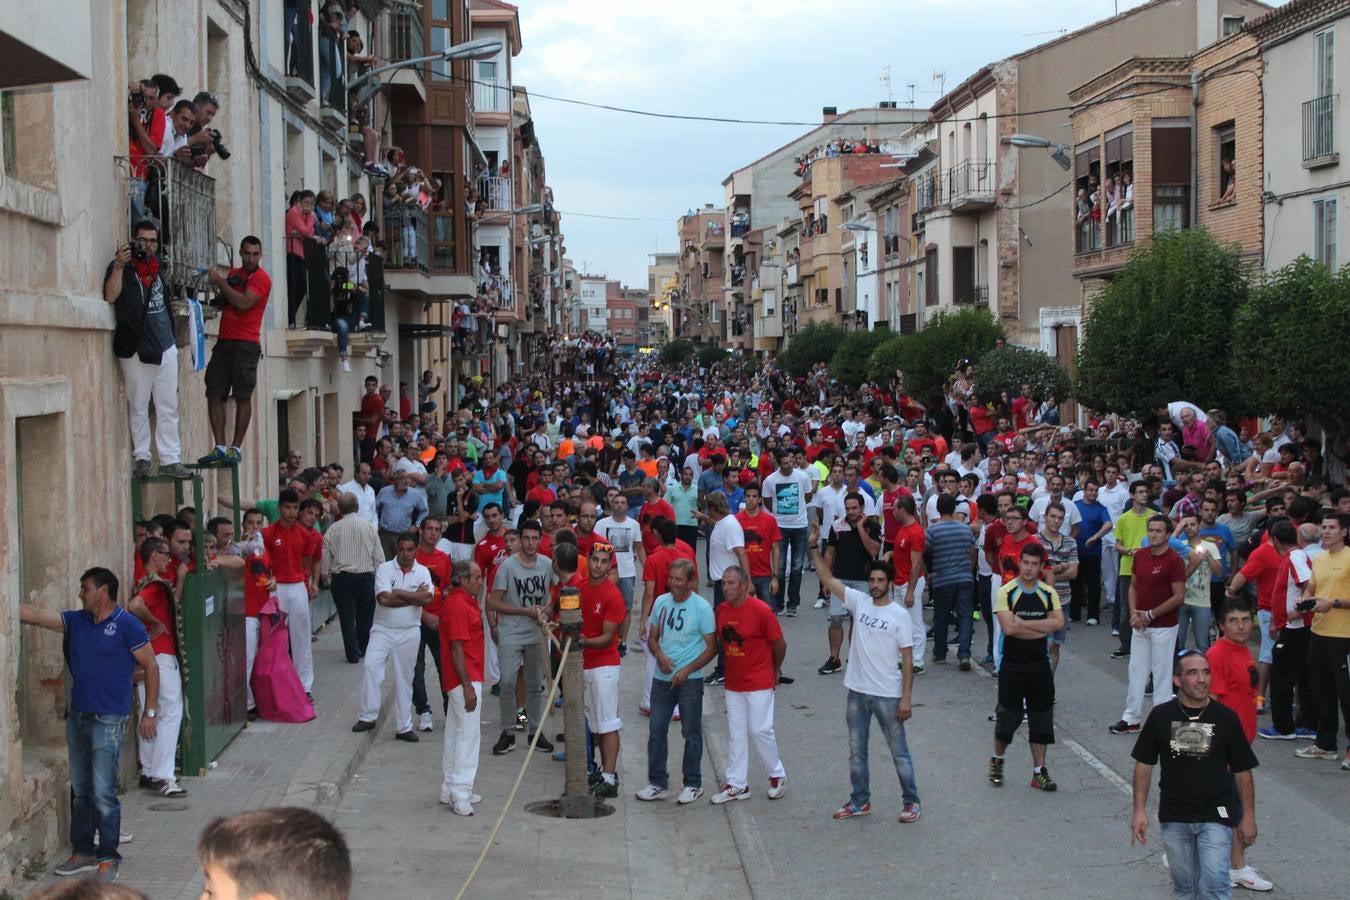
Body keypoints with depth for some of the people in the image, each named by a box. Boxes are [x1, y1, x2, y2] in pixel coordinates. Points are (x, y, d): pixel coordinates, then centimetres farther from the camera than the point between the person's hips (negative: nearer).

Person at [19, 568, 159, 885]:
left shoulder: (128, 626, -8)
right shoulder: (75, 621, 9)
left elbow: (151, 667, -6)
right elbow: (32, 615, 5)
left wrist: (150, 712, -8)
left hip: (109, 719, -7)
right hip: (77, 716, 7)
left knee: (103, 793, -6)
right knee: (80, 790, 14)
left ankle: (108, 858, 3)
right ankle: (82, 852, 24)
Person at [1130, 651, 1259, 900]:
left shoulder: (1226, 718, -5)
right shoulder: (1161, 716, -2)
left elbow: (1242, 771, 2)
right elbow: (1144, 764, 4)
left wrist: (1248, 816, 2)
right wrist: (1139, 810, -1)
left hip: (1215, 815, -2)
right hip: (1174, 817, 2)